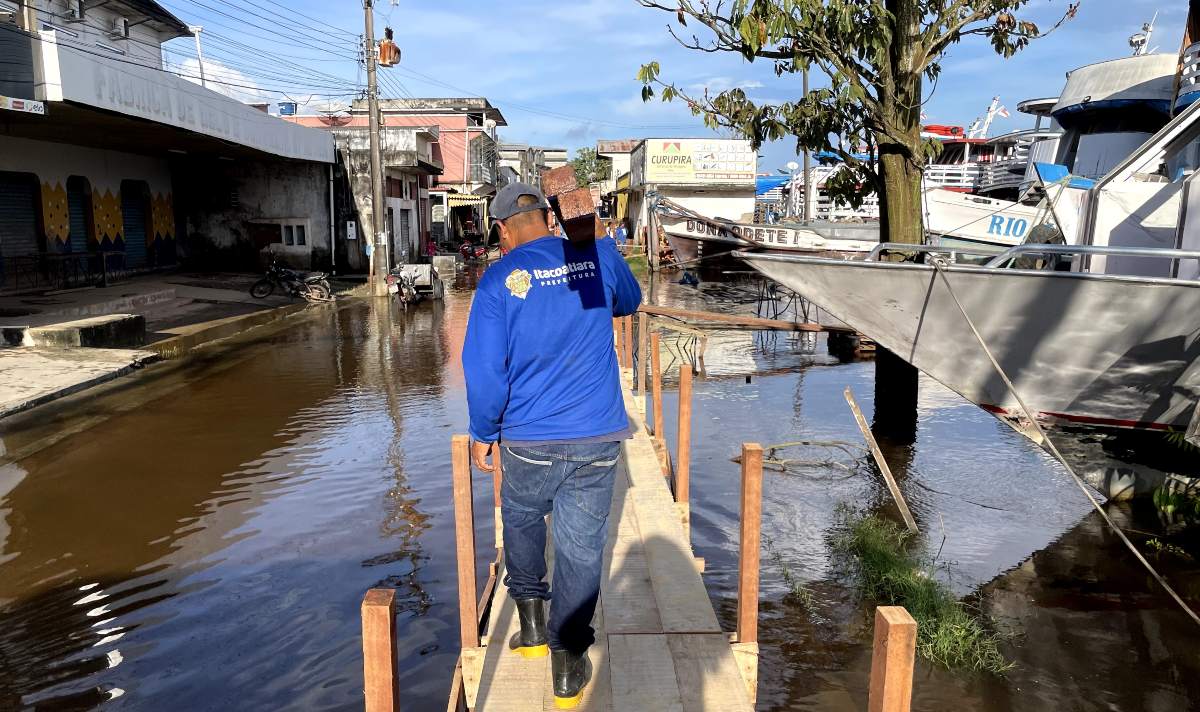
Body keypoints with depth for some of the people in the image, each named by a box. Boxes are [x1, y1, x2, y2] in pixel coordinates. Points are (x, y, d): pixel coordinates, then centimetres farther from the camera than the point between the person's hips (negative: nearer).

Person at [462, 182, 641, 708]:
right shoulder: (599, 256, -1)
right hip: (598, 438, 1)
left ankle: (532, 624, 31)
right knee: (581, 546, 9)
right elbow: (629, 301, 21)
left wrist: (483, 434, 2)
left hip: (529, 440, -1)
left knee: (521, 521, 26)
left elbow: (485, 368, -10)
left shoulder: (499, 279, -9)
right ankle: (567, 665, 17)